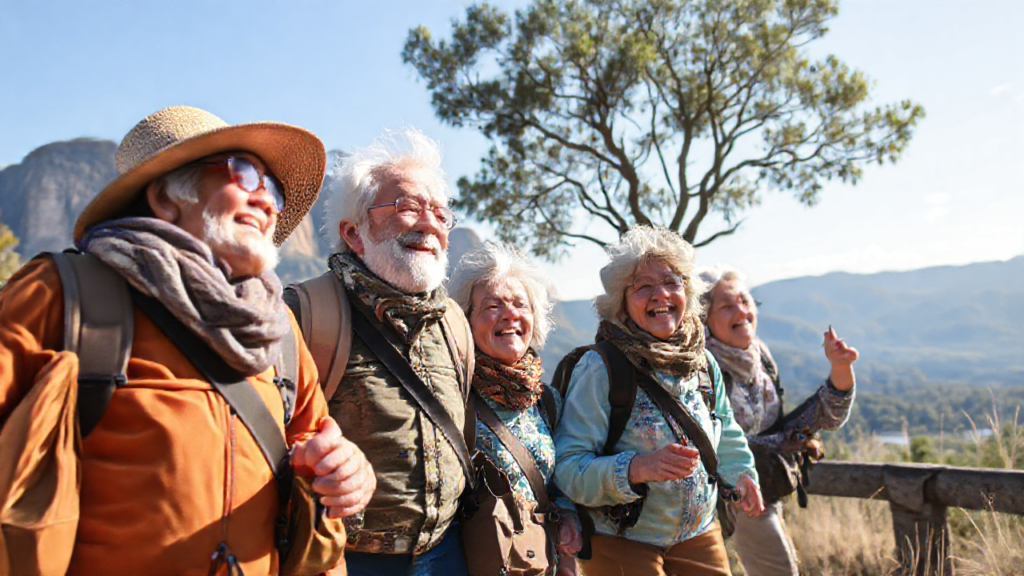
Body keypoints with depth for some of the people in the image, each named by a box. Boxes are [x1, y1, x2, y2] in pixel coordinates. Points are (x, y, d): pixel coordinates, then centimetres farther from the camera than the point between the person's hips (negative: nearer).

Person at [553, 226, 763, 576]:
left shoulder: (704, 365, 0)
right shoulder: (600, 368, -19)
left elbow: (725, 432, 18)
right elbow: (568, 467, -23)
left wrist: (740, 473, 3)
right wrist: (637, 468, -36)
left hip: (700, 535, 5)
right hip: (620, 545, -5)